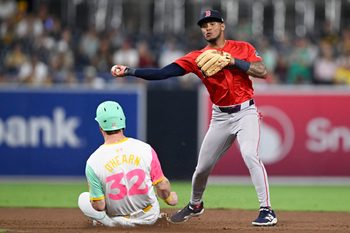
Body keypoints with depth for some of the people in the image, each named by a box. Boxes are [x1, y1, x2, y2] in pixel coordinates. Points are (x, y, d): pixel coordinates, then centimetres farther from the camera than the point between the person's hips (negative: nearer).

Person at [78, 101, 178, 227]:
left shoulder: (93, 162, -19)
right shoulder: (145, 149, -14)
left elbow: (99, 206, -16)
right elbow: (162, 186, -6)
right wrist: (169, 198, 17)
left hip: (119, 221, -2)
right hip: (150, 217, 2)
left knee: (83, 199, 21)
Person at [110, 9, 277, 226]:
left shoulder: (242, 48, -1)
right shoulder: (197, 58, 2)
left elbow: (263, 71, -11)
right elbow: (163, 73, -6)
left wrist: (234, 61, -20)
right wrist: (129, 71, -15)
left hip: (245, 112, -3)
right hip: (220, 117, 4)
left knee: (250, 155, -25)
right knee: (203, 166, 10)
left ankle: (267, 211, -22)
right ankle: (195, 205, 38)